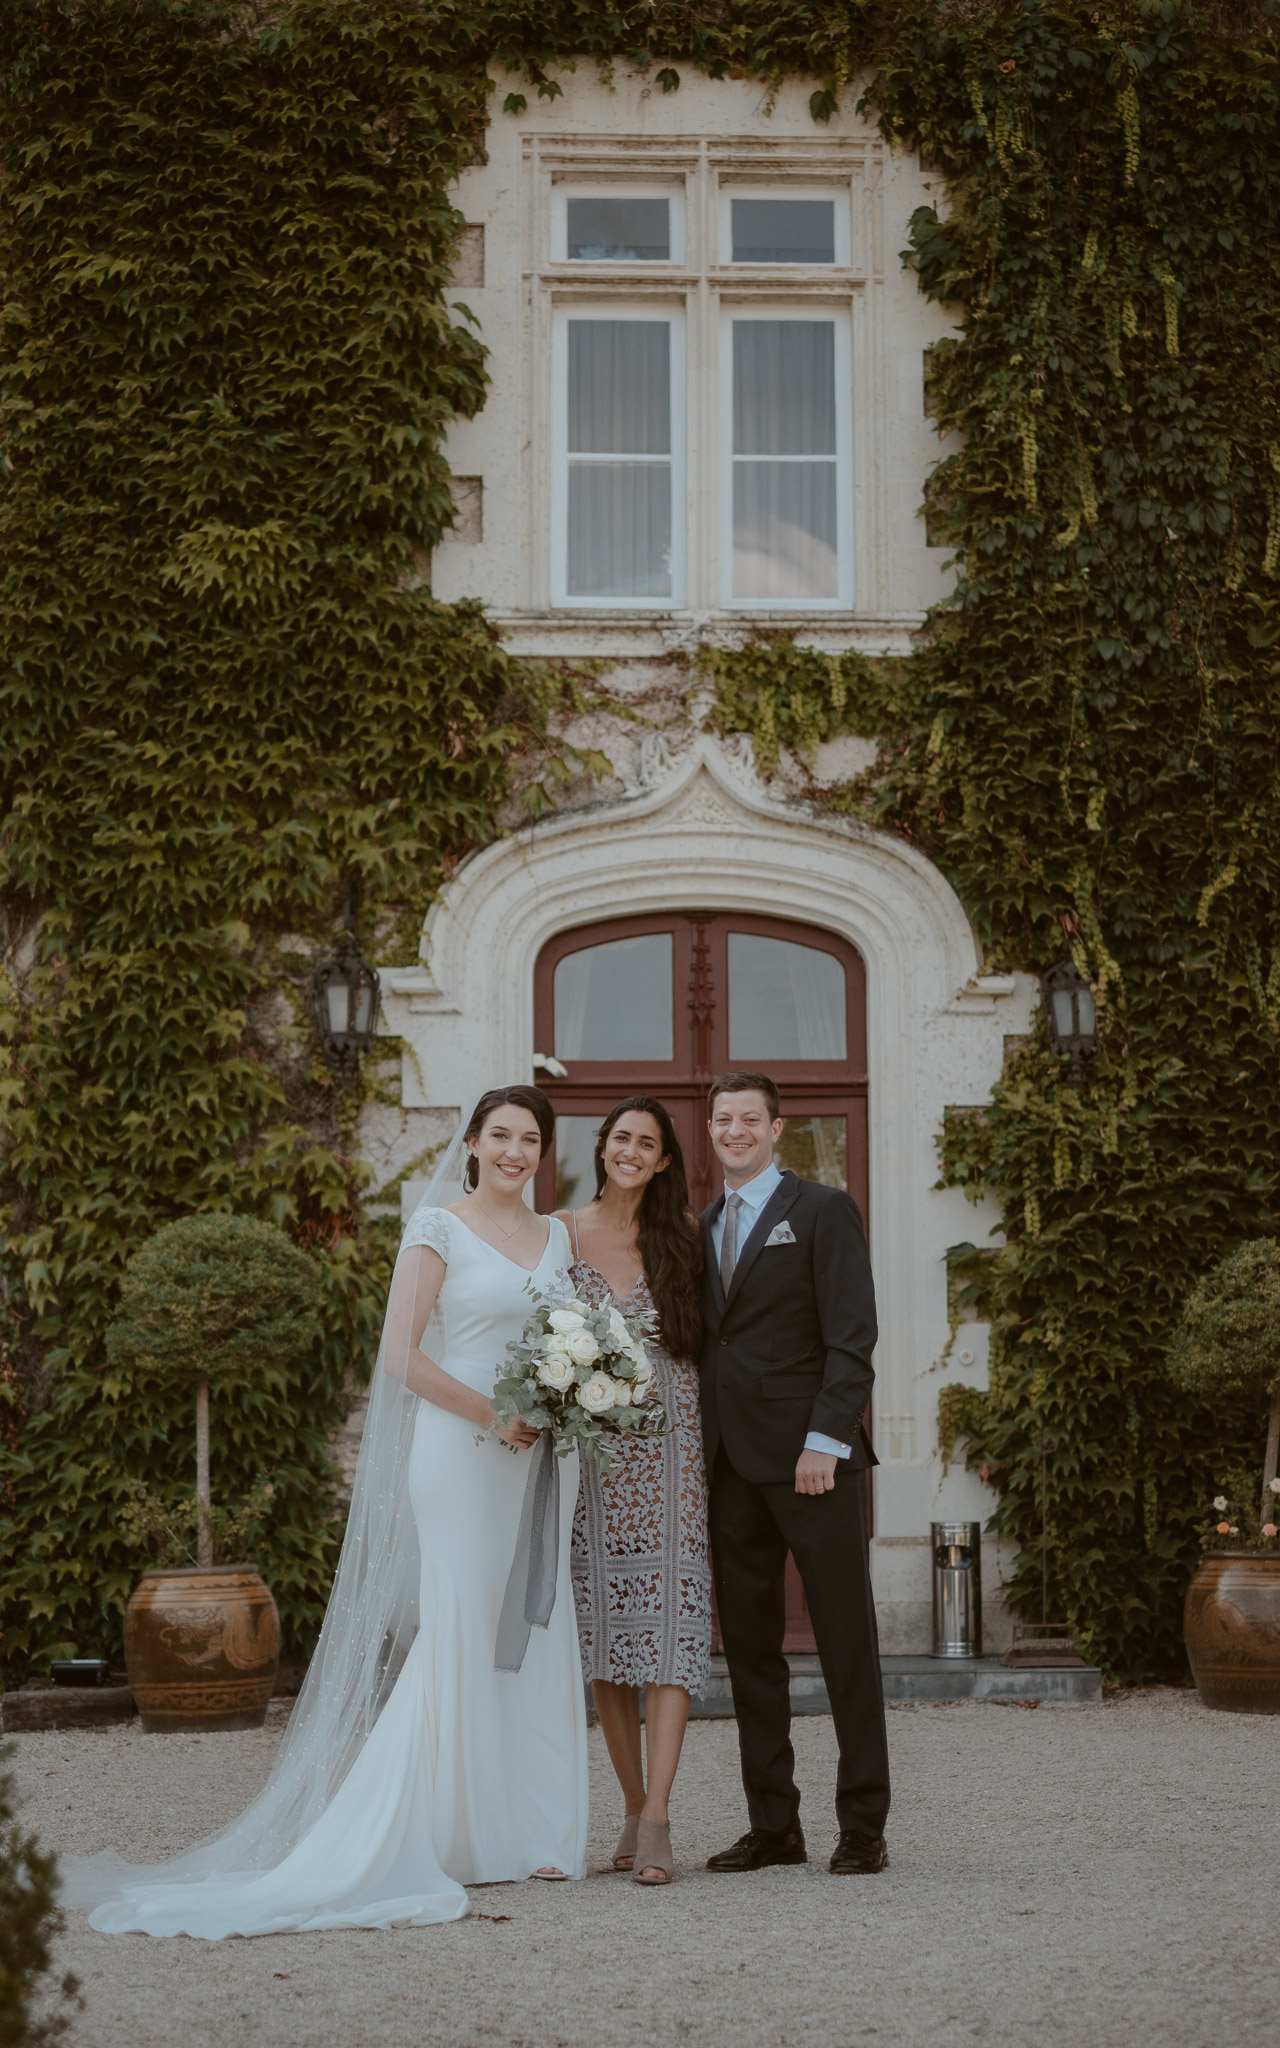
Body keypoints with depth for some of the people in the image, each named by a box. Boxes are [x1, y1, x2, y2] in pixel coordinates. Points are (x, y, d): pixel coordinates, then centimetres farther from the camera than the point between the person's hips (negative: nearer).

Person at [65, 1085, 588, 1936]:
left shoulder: (556, 1236, 14)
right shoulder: (439, 1228, -3)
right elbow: (403, 1356, -9)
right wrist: (494, 1418, -12)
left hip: (543, 1456, 6)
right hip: (463, 1454, -6)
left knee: (538, 1635, 6)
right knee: (462, 1637, -5)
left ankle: (532, 1832, 13)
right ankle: (459, 1834, 1)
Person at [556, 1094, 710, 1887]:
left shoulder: (683, 1233, 6)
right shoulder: (562, 1232, 6)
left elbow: (707, 1338, 9)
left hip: (669, 1448, -1)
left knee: (669, 1622, -9)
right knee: (604, 1628, 4)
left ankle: (657, 1820, -12)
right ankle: (634, 1807, 14)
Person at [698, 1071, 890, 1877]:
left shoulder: (822, 1211, 0)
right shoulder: (704, 1227, 18)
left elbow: (852, 1337, -8)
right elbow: (706, 1342, 18)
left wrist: (825, 1441, -17)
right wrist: (702, 1450, 8)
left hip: (812, 1460, -6)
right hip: (732, 1467, 6)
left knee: (848, 1643, -1)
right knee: (750, 1649, 7)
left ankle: (864, 1826, 4)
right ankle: (774, 1826, 13)